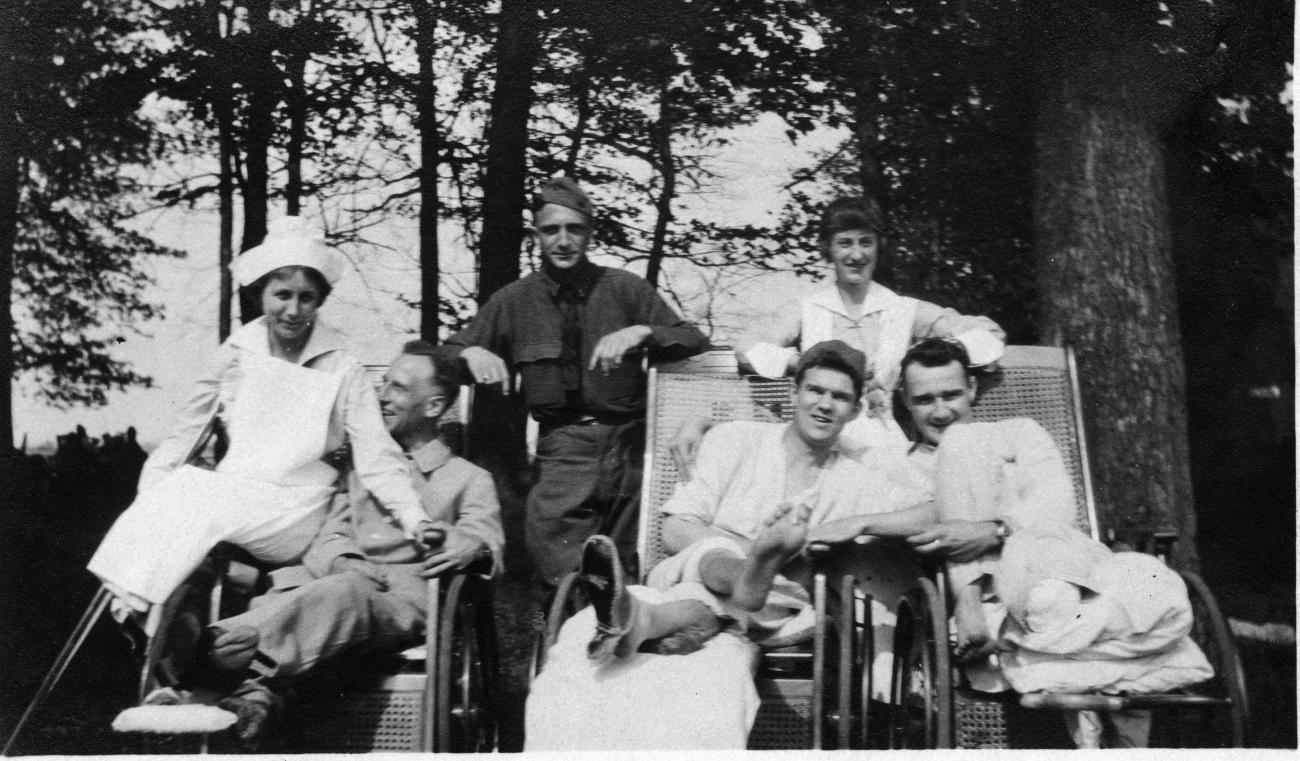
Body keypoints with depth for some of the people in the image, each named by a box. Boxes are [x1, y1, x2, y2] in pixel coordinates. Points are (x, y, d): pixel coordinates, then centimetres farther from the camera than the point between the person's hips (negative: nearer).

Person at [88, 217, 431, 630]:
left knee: (203, 511, -27)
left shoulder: (343, 371, -5)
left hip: (293, 514, -3)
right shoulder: (238, 352, 5)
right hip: (232, 494, 3)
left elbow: (378, 457, -11)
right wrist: (150, 495, -3)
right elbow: (188, 428, 9)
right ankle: (136, 602, -25)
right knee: (182, 488, -26)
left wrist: (417, 523, -26)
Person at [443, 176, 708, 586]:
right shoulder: (513, 301, 11)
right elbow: (449, 352, 15)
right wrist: (471, 352, -8)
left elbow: (695, 340, 4)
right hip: (561, 451, 0)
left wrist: (642, 332, -14)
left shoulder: (624, 288, 7)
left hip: (628, 443, 0)